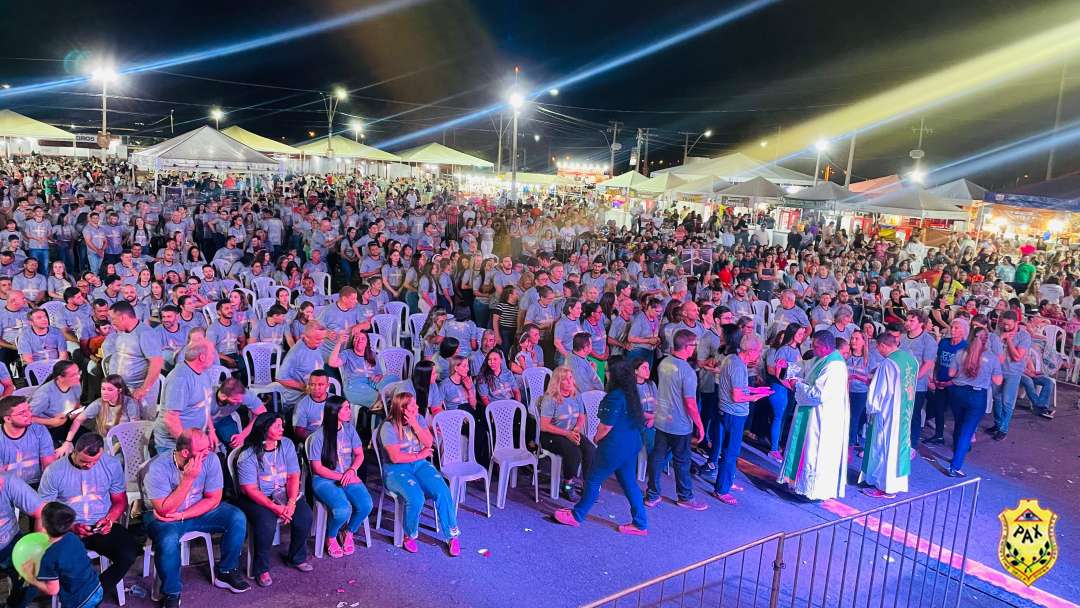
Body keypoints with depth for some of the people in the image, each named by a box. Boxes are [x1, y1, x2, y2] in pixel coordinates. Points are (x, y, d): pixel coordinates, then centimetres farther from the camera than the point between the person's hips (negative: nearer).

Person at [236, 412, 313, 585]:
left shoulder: (287, 445, -1)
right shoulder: (248, 456, -15)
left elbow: (294, 476, -3)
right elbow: (250, 489, -17)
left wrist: (291, 503, -19)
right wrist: (275, 507, -25)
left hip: (284, 494, 4)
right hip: (256, 498, -4)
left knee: (305, 515, -19)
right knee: (266, 522, -32)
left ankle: (297, 558, 7)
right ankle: (261, 569, -9)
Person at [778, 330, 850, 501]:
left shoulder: (834, 366, -24)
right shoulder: (825, 360, 7)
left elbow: (818, 395, -26)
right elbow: (814, 385, 18)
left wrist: (799, 385, -13)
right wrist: (800, 383, 1)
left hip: (823, 418, -10)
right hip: (814, 415, 10)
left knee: (816, 451, 1)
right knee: (807, 447, 18)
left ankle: (816, 488, 14)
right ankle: (803, 480, 30)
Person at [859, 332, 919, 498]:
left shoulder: (887, 363, -20)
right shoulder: (911, 358, 2)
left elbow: (878, 391, -16)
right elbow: (912, 382, 14)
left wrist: (871, 409, -1)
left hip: (887, 412, -8)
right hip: (906, 413, 8)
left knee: (884, 446, 3)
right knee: (899, 443, 16)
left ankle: (885, 486, 10)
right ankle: (898, 482, 27)